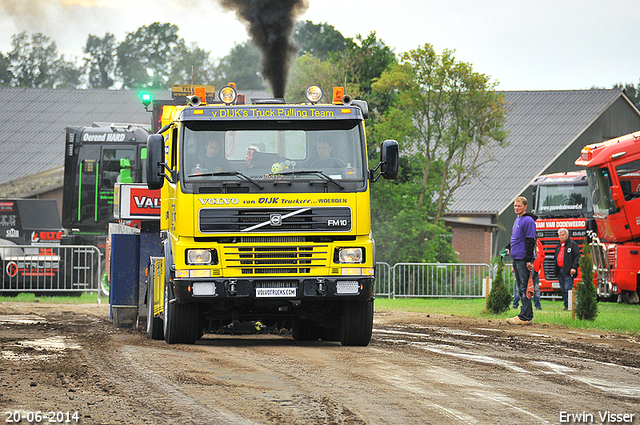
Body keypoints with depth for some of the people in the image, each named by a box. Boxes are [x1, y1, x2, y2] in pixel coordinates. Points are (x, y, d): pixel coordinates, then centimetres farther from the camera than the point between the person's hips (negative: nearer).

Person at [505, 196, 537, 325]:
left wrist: (528, 260, -20)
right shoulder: (517, 220, 18)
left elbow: (530, 241, -16)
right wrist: (509, 247, 14)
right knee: (520, 288, 11)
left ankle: (525, 317, -13)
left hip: (523, 260, -10)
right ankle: (527, 315, 15)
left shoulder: (528, 221, -11)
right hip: (516, 259, 10)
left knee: (524, 288, -11)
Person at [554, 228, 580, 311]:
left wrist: (574, 267, -18)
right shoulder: (559, 246, 21)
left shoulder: (573, 244, -1)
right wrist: (555, 265, 16)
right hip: (559, 271, 8)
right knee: (563, 289, 7)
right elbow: (555, 257, 30)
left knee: (568, 288, -13)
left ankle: (569, 305, -11)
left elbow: (577, 256, -9)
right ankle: (566, 305, 12)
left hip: (568, 271, -8)